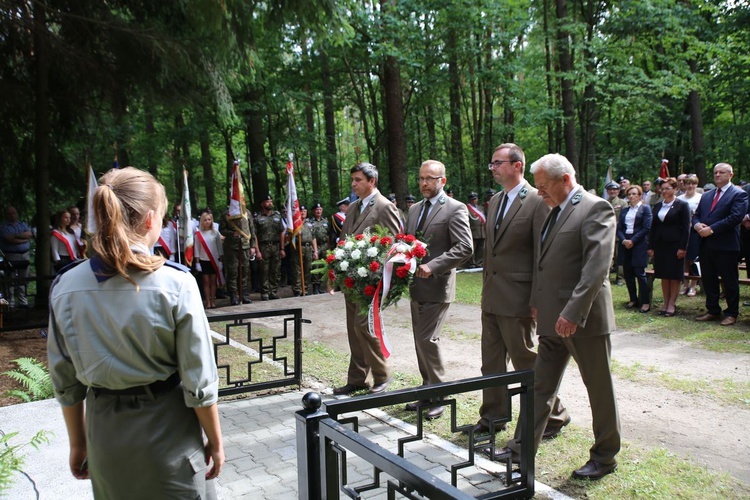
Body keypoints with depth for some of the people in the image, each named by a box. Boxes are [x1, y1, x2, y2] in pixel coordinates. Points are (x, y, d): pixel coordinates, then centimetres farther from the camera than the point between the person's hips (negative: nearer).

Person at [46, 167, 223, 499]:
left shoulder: (65, 287, -7)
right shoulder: (175, 283, -18)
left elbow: (65, 381, 2)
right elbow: (199, 381, -15)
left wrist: (78, 443, 15)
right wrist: (215, 441, -1)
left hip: (104, 432, 4)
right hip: (166, 430, -3)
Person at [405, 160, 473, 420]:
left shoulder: (455, 209, -9)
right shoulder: (415, 209, 15)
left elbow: (465, 248, -17)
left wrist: (432, 266, -24)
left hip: (437, 286, -8)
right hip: (416, 285, 8)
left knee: (427, 340, -10)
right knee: (420, 340, 13)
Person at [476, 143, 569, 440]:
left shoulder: (537, 201, -13)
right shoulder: (495, 201, 12)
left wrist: (537, 300, -16)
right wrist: (486, 287, 14)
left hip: (517, 298, -8)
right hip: (491, 297, 8)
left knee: (526, 361, 4)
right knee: (491, 361, 15)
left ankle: (553, 416, 22)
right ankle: (493, 417, 29)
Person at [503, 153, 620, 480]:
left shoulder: (595, 209, -13)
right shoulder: (554, 211, 13)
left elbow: (597, 266, -22)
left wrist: (573, 313, -26)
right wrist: (537, 302, 13)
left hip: (583, 318, -8)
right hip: (552, 319, 8)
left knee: (599, 389, 9)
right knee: (540, 386, 13)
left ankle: (605, 456, 24)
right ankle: (523, 448, 22)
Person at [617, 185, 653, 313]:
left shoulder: (645, 208, 1)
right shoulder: (624, 211, 15)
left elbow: (646, 228, -8)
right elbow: (619, 228, 9)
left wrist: (632, 240, -14)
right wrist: (624, 240, -10)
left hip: (639, 244, -5)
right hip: (625, 243, 5)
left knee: (639, 272, -8)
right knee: (627, 272, 6)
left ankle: (646, 302, -2)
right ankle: (633, 299, 17)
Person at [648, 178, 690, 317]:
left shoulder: (682, 205, -4)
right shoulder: (657, 206, 11)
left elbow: (686, 228, -7)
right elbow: (653, 226, 12)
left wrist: (683, 247, -13)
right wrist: (651, 246, 7)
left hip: (675, 245, -5)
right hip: (660, 245, 5)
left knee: (675, 275, 1)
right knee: (663, 275, 7)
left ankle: (672, 304, 6)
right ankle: (666, 303, 13)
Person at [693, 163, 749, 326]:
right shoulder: (706, 196, 18)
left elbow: (735, 217, -16)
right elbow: (696, 215, 17)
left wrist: (711, 229, -19)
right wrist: (697, 224, -7)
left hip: (726, 246, -6)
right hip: (706, 245, 7)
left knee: (729, 281, 3)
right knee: (708, 280, 12)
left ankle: (732, 314, 13)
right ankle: (713, 311, 24)